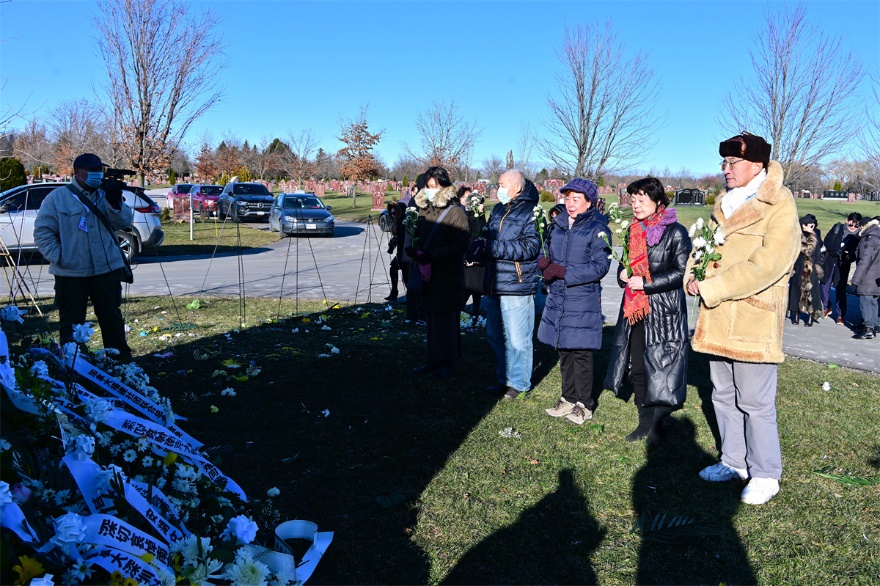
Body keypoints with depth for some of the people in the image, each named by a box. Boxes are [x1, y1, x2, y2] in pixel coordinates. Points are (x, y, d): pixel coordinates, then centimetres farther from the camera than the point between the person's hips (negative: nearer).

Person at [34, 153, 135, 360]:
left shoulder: (106, 194, 8)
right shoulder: (57, 198, -1)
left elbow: (124, 222, -3)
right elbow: (43, 232, -1)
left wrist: (114, 201, -18)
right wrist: (58, 257, -12)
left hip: (107, 269, 2)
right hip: (71, 273, -2)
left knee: (112, 317, 12)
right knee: (72, 322, 7)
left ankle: (121, 361, 23)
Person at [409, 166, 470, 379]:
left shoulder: (455, 212, -9)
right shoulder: (424, 210, 12)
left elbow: (461, 246, -16)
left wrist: (432, 255, -23)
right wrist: (416, 251, -3)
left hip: (448, 276, -7)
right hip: (427, 274, 7)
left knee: (445, 320, -1)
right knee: (431, 319, 12)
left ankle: (447, 363, 10)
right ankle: (433, 360, 23)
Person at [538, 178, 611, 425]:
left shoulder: (597, 229, -8)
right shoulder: (558, 225, 10)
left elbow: (600, 266, -15)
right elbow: (545, 253, 16)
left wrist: (564, 272, -20)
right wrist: (545, 262, -9)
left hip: (583, 300, -6)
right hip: (557, 298, 6)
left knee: (581, 353, 0)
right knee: (564, 351, 13)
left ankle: (585, 404, 16)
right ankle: (568, 398, 28)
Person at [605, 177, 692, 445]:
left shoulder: (675, 232, -8)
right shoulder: (633, 230, 12)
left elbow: (681, 272, -13)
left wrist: (646, 283, -18)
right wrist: (623, 273, 1)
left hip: (665, 312, -6)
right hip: (635, 309, 7)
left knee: (661, 368, -2)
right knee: (638, 368, 10)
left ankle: (658, 426, 11)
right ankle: (645, 422, 23)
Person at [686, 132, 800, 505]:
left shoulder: (779, 206, -11)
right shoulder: (725, 203, 14)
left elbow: (767, 265, -21)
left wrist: (711, 289, -20)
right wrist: (695, 275, -2)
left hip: (754, 321, -8)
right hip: (719, 321, 8)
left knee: (755, 402, 0)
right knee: (724, 396, 16)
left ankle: (765, 475, 17)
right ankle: (734, 462, 32)